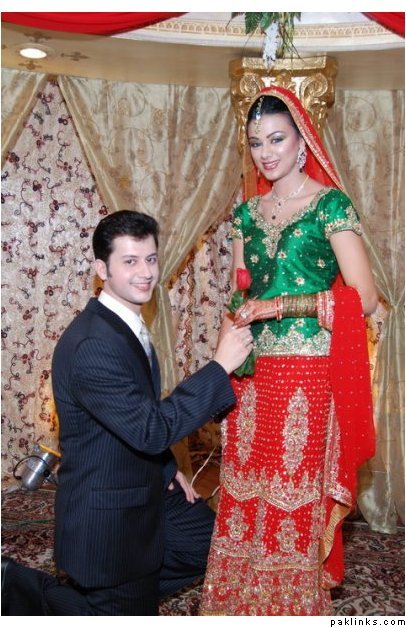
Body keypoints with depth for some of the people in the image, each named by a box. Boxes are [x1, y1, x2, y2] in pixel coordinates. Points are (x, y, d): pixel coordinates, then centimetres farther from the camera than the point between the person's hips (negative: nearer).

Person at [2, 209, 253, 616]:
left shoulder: (127, 325, 3)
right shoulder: (91, 346, -29)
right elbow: (152, 429, -31)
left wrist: (167, 468, 11)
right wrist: (220, 366, -29)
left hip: (149, 490, 9)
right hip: (108, 519, -9)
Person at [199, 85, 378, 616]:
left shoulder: (330, 204, -4)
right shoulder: (247, 213, 13)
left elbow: (363, 297, -12)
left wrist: (279, 305, -16)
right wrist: (231, 336, -2)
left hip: (308, 373, -5)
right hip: (253, 372, 5)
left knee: (297, 494, 3)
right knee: (245, 485, 9)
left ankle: (295, 601, 24)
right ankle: (244, 598, 28)